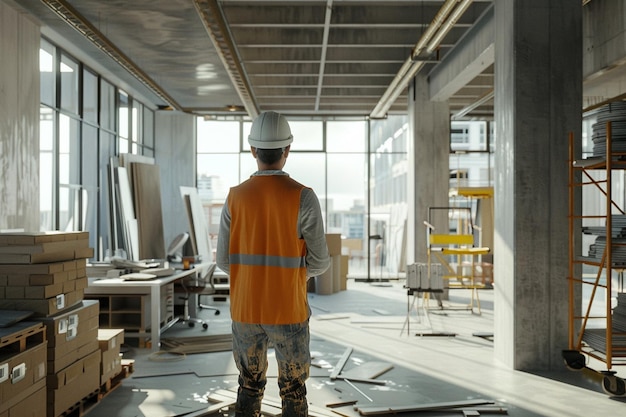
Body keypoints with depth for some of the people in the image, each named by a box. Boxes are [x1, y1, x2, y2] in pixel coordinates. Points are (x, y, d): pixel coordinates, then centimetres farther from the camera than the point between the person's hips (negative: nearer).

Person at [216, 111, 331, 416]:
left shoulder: (236, 198, -4)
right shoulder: (303, 198, -13)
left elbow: (224, 261, -1)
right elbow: (319, 261, -11)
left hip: (246, 311, 3)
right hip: (288, 312, -3)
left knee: (250, 386, 20)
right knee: (293, 390, 13)